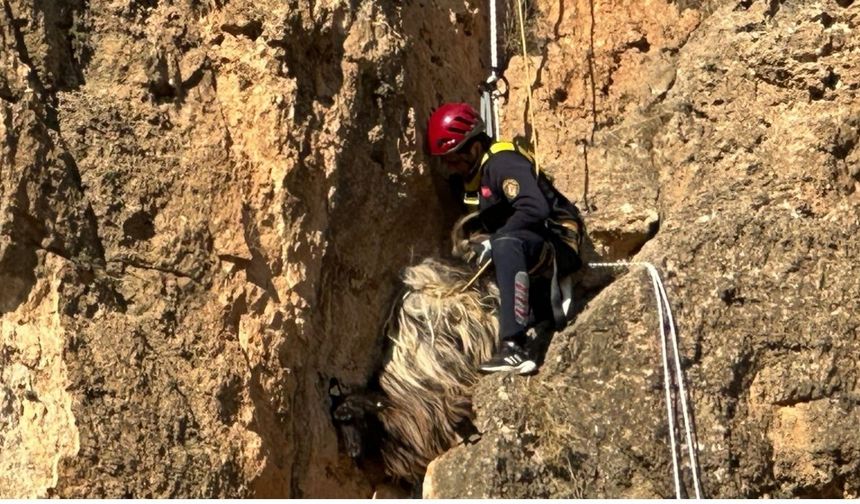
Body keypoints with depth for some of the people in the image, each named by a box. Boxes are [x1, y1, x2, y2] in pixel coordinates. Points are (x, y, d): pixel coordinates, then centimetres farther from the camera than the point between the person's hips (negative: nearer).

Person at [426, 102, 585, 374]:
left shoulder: (502, 162, -17)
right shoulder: (465, 178, 12)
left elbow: (535, 208, -30)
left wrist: (493, 241, -27)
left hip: (557, 244, -11)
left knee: (506, 245, -38)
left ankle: (514, 348, -50)